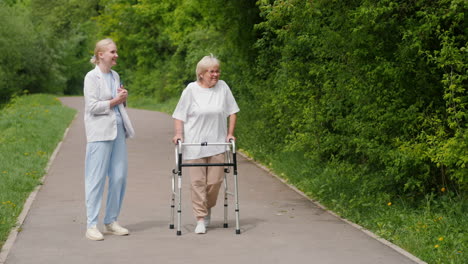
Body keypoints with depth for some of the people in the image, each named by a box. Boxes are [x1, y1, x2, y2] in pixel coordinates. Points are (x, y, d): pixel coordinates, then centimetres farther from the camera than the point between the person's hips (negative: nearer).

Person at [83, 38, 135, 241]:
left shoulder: (115, 76, 15)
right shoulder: (92, 77, -6)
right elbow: (92, 106, -14)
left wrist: (124, 98, 5)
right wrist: (115, 101, -9)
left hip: (118, 130, 7)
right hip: (100, 133, -7)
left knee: (119, 177, 6)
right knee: (97, 178, -5)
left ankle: (111, 221, 16)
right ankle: (92, 225, -1)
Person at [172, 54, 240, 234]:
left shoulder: (223, 87, 4)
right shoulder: (191, 89, -2)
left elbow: (232, 111, 10)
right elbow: (180, 114, 2)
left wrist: (230, 133, 4)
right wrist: (179, 133, -9)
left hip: (217, 144, 2)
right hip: (194, 144, -2)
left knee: (215, 181, 2)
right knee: (197, 182, -3)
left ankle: (207, 209, 28)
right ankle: (201, 219, 4)